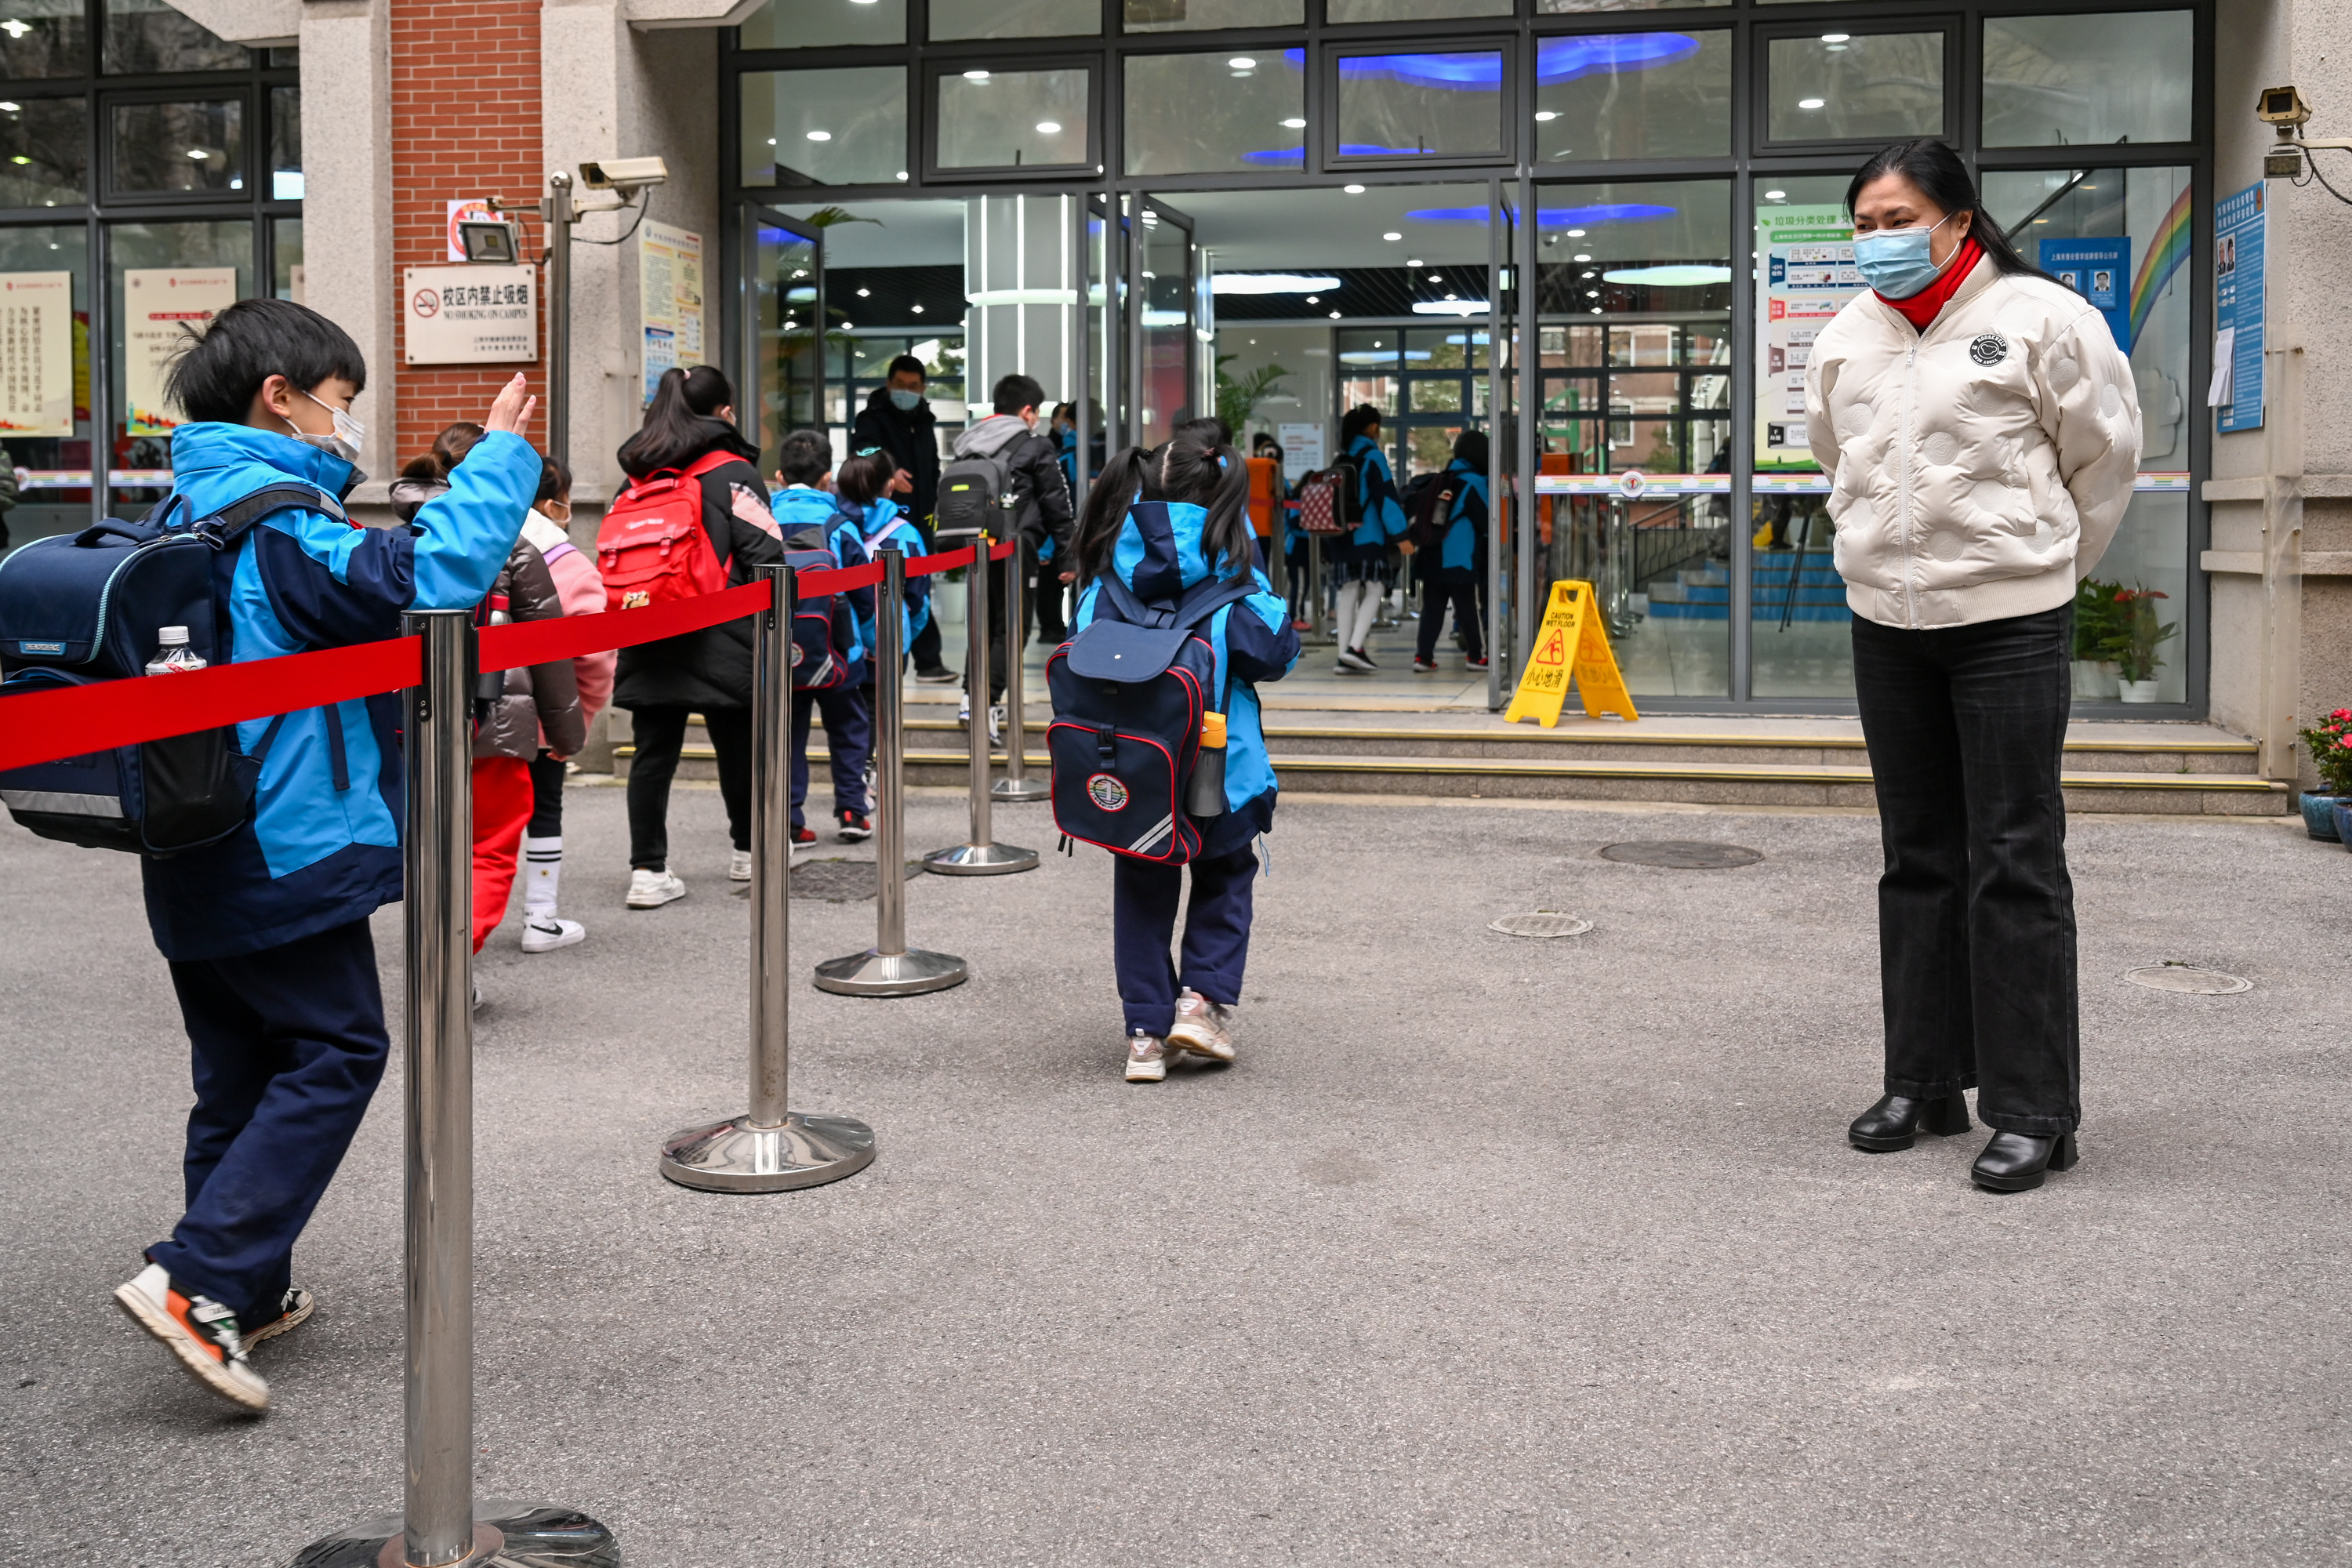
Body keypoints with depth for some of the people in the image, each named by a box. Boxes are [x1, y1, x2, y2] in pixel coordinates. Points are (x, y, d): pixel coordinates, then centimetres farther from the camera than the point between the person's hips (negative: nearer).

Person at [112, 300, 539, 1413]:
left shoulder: (190, 508, 14)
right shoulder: (277, 522, -16)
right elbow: (421, 581, -26)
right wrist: (499, 455, -19)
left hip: (197, 852, 10)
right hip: (285, 848, -9)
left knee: (241, 1067, 16)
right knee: (336, 1051, -1)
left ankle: (244, 1295, 24)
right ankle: (197, 1280, -9)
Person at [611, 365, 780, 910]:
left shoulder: (636, 475, 11)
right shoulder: (733, 473, -5)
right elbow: (765, 555, -10)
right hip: (718, 640, -4)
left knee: (653, 752, 4)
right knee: (739, 745, 13)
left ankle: (648, 869, -1)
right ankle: (749, 850, 29)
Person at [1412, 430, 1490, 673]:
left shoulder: (1440, 480, 11)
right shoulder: (1473, 482, -9)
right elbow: (1485, 520, -5)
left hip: (1432, 557, 6)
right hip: (1461, 560, -6)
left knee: (1432, 608, 7)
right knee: (1470, 608, 6)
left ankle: (1424, 656, 3)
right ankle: (1476, 655, 14)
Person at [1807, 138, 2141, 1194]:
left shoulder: (2038, 317, -7)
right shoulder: (1847, 338, 9)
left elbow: (2104, 454, 2)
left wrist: (2043, 559, 10)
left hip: (2009, 621, -6)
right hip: (1887, 622, 6)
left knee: (2016, 863, -4)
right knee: (1918, 860, 13)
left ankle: (2034, 1110, 3)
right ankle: (1924, 1080, 23)